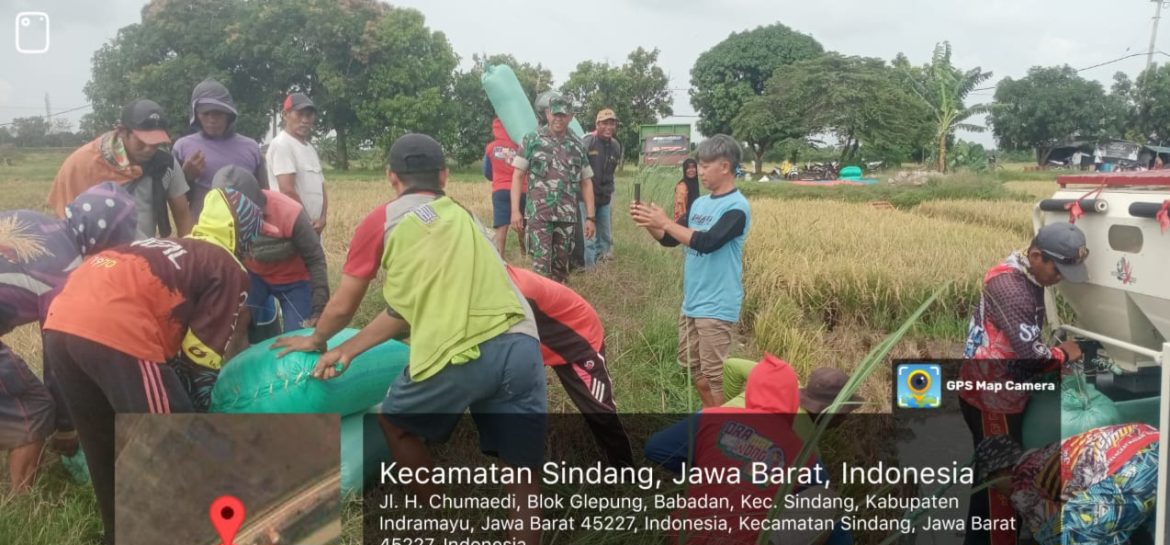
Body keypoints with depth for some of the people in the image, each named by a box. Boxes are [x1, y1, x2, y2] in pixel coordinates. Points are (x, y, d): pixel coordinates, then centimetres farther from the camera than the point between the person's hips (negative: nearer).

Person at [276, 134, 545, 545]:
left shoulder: (381, 221, 11)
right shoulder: (462, 216, 26)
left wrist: (316, 340, 43)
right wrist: (346, 352, 32)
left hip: (460, 357, -4)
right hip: (520, 344, 5)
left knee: (396, 423, 25)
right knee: (521, 472, 10)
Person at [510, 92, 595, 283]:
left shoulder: (577, 146, 9)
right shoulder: (532, 140, 2)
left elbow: (586, 183, 12)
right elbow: (518, 176, 2)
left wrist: (590, 217, 6)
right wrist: (515, 210, -7)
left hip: (568, 217, 3)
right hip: (539, 214, -3)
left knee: (561, 267, 9)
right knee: (541, 265, -9)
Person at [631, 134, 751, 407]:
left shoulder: (736, 207, -14)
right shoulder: (700, 203, 10)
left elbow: (708, 242, -26)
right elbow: (670, 239, 13)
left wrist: (665, 222, -23)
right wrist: (649, 224, -6)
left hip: (717, 307, -8)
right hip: (691, 302, 8)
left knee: (715, 374, -1)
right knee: (695, 368, 17)